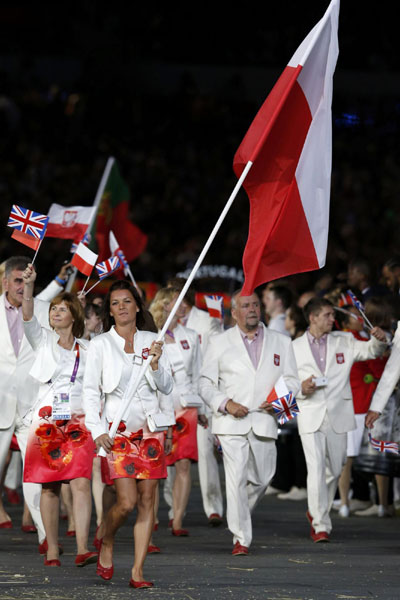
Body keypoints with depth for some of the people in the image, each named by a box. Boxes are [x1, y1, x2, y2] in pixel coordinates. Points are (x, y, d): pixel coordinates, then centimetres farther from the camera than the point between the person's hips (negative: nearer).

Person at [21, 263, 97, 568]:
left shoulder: (87, 350, 10)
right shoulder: (43, 340, 7)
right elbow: (28, 317, -11)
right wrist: (28, 286, -25)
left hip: (78, 423, 0)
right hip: (46, 422, 0)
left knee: (81, 483, -13)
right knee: (50, 488, 1)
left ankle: (83, 549, -20)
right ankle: (52, 550, 7)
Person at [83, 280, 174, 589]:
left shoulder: (152, 341, 10)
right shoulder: (100, 345, 3)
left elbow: (166, 387, 12)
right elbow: (90, 390, 3)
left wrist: (156, 364, -7)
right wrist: (98, 430, -7)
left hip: (150, 428, 3)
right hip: (118, 429, -3)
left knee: (147, 501, -2)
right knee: (127, 501, -13)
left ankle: (138, 571, 1)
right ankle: (106, 543, 18)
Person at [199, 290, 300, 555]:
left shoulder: (281, 342, 13)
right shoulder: (219, 343, 8)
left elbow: (292, 381, 13)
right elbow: (206, 383, 7)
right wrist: (226, 403, -11)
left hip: (265, 422, 2)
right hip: (231, 422, -2)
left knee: (262, 478, 6)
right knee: (236, 479, -11)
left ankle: (241, 515, 36)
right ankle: (241, 538, -7)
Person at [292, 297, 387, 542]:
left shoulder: (344, 341, 7)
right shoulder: (295, 348, 3)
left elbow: (370, 350, -1)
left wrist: (379, 340, -23)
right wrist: (301, 388, -14)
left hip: (338, 416, 3)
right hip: (311, 417, -3)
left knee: (335, 470, 10)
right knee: (316, 470, -12)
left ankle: (317, 512, 34)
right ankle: (321, 525, -7)